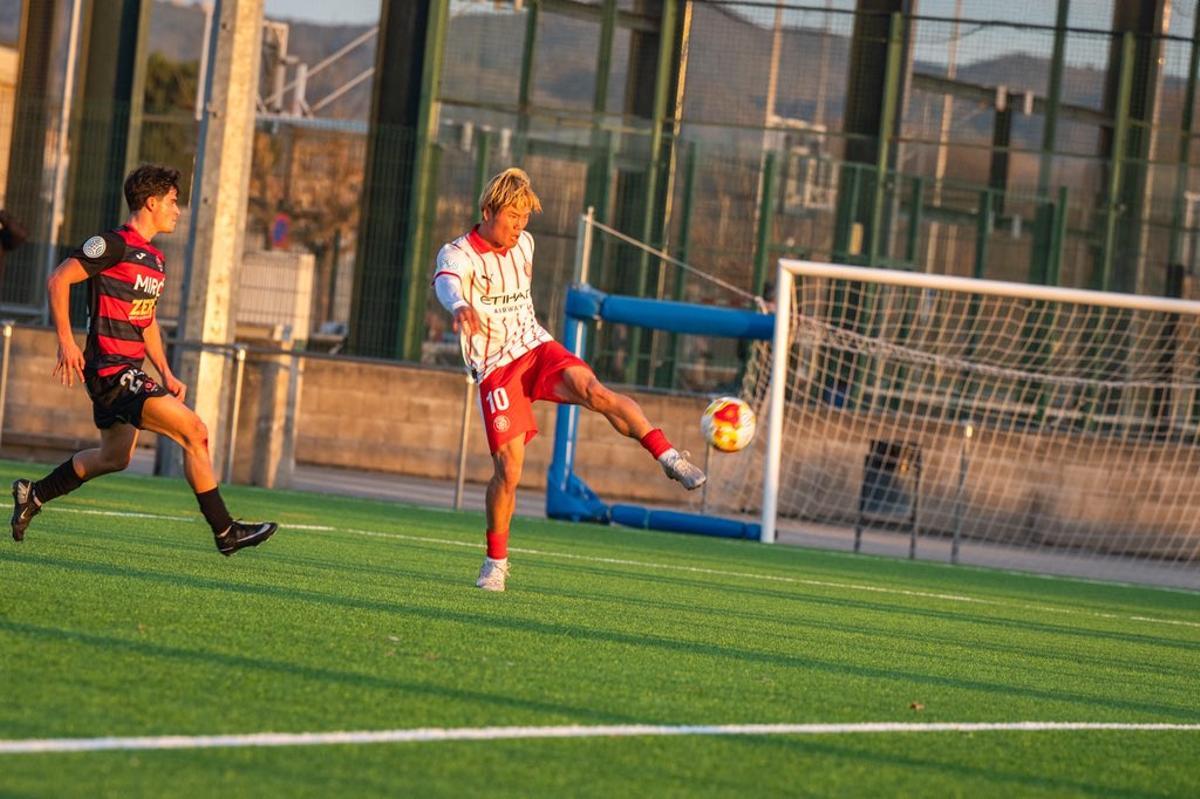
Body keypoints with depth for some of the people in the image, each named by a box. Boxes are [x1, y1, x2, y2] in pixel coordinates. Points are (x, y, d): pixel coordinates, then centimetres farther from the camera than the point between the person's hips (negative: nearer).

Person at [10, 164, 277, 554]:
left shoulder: (154, 259, 16)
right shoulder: (114, 245, -13)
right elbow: (58, 279, -14)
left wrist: (166, 373, 19)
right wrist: (65, 341, -18)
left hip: (128, 372, 10)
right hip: (112, 370, -10)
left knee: (115, 456, 20)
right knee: (195, 432, -14)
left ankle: (33, 495, 33)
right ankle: (224, 531, -10)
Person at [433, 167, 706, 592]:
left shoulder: (523, 244, 8)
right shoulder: (457, 254, -11)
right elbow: (447, 284, -36)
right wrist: (461, 307, -57)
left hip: (536, 348, 3)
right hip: (495, 367, -3)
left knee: (593, 390, -28)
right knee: (508, 466, -11)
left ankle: (669, 457, -34)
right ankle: (496, 561, 7)